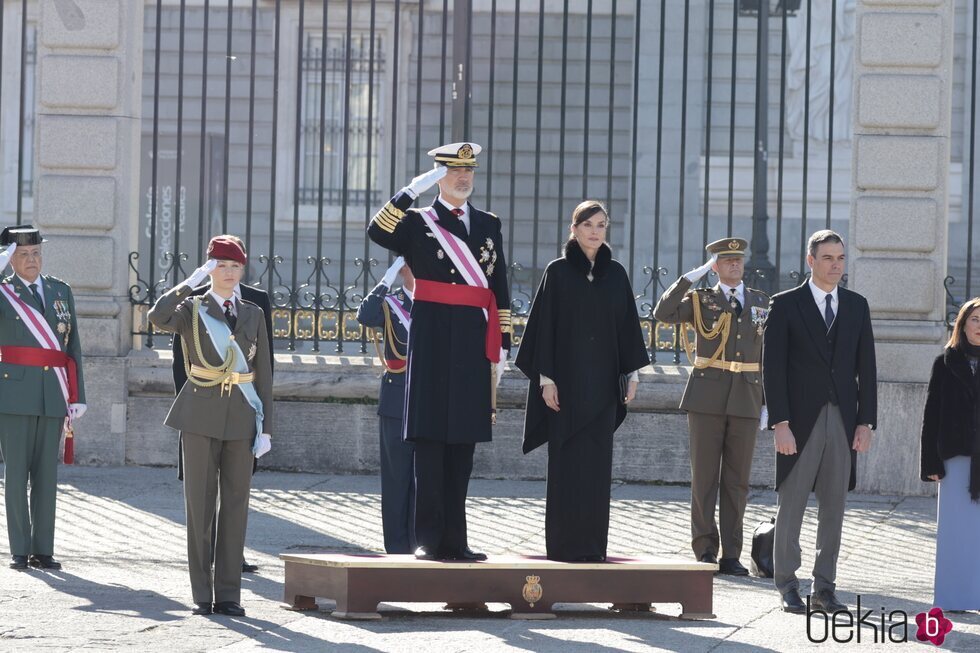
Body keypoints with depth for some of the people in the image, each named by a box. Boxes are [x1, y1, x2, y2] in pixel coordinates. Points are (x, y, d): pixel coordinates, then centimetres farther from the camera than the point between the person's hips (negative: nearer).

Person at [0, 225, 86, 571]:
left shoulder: (61, 291, 12)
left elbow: (73, 347, 11)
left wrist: (77, 397, 6)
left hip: (53, 396, 3)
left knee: (46, 475, 5)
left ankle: (43, 550, 9)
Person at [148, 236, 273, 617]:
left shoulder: (253, 314, 11)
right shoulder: (191, 310, 3)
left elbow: (263, 374, 9)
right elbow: (158, 318, -21)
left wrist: (266, 428, 3)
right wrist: (192, 282, -19)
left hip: (241, 419, 2)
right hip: (201, 419, -2)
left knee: (235, 505, 2)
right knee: (200, 505, -1)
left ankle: (228, 594, 6)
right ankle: (202, 595, 4)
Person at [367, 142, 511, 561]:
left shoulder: (489, 225, 15)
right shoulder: (417, 223, 4)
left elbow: (500, 292, 16)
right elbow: (378, 232, -18)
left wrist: (500, 347, 11)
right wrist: (413, 190, -22)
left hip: (474, 344, 4)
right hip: (433, 341, -4)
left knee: (463, 443, 6)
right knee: (431, 440, -4)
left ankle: (454, 539, 11)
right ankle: (428, 539, -2)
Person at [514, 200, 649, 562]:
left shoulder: (616, 274, 9)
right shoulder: (557, 271, -1)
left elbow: (627, 324, 11)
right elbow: (545, 325, -3)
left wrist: (633, 372, 4)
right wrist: (546, 378, -9)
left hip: (601, 382, 3)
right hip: (566, 379, -3)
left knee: (598, 464, 3)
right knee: (566, 462, -4)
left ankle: (593, 544, 7)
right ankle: (563, 544, 0)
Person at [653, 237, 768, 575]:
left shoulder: (762, 302, 12)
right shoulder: (701, 300, 4)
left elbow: (767, 355, 14)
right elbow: (663, 314, -14)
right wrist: (693, 276, -15)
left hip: (745, 401, 2)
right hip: (707, 400, -2)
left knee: (737, 480, 3)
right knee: (705, 477, -1)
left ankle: (730, 554, 7)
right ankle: (706, 551, 5)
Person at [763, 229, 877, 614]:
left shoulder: (857, 306, 11)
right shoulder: (786, 305, 0)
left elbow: (866, 367, 11)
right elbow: (772, 367, -4)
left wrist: (865, 422, 2)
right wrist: (780, 423, -12)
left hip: (843, 421, 3)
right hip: (800, 420, -3)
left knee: (833, 507, 5)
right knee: (792, 504, 0)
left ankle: (825, 586, 9)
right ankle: (787, 586, 6)